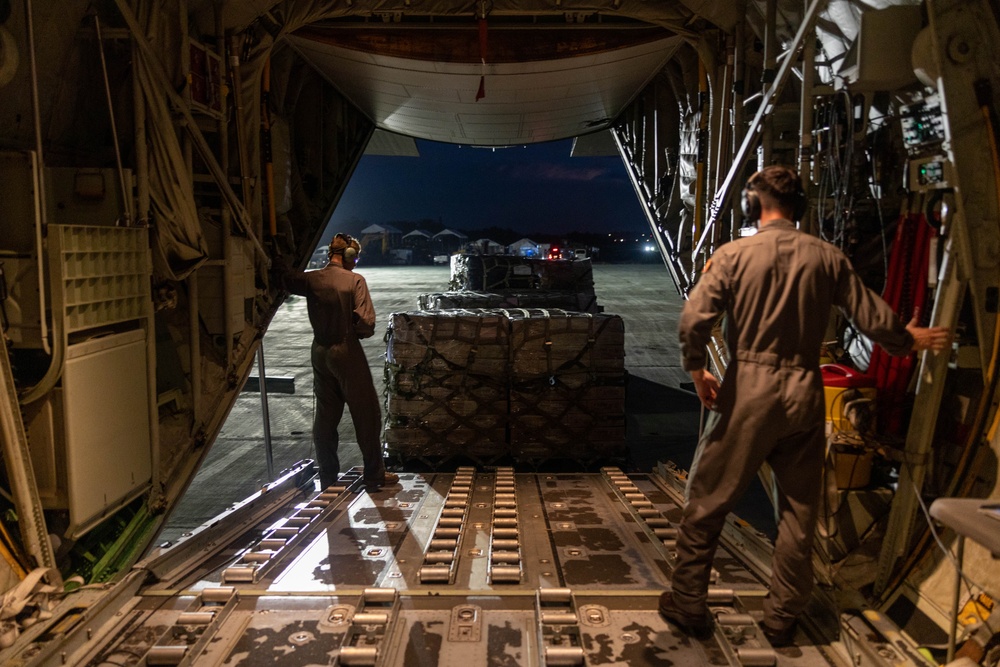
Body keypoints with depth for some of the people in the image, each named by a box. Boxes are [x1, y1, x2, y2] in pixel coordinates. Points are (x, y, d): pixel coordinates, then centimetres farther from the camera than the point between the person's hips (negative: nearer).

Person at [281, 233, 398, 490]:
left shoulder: (311, 279, 0)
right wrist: (357, 333, 0)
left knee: (325, 415, 15)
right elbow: (366, 322, -17)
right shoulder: (355, 280, -12)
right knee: (366, 414, 5)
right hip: (347, 352, -6)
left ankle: (327, 474, 23)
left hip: (320, 352, 6)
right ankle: (375, 475, 11)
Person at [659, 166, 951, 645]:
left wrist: (697, 371, 0)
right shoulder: (827, 257, 2)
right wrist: (910, 339, 26)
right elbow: (873, 319, 6)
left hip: (748, 390, -3)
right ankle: (781, 619, 27)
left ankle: (687, 605, 20)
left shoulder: (733, 254, -6)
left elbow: (693, 321, -15)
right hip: (804, 392, 3)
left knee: (706, 502, 10)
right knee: (799, 511, 16)